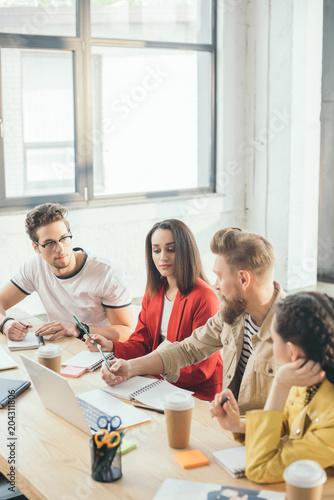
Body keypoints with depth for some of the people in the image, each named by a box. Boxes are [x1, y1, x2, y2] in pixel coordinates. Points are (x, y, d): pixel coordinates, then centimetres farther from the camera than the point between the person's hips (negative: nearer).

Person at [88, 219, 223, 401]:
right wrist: (110, 346, -14)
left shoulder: (203, 298, -16)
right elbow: (141, 343, 9)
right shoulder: (153, 291, 10)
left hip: (198, 393, -6)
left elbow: (200, 368, -18)